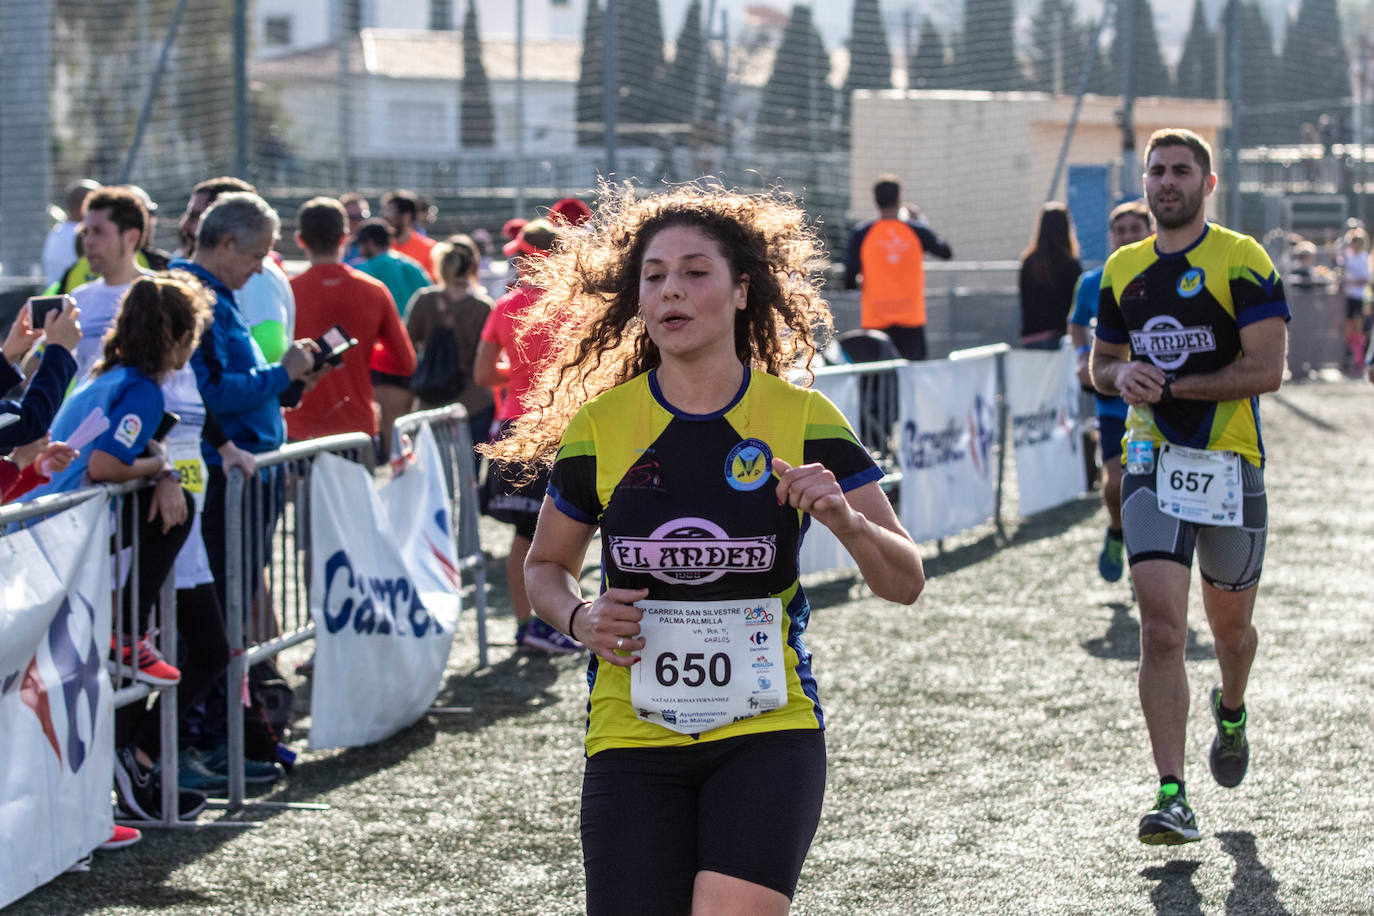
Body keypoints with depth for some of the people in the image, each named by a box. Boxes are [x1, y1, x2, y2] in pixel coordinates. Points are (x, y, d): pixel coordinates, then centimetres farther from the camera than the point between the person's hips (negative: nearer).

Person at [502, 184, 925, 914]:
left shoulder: (802, 421, -1)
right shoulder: (600, 427, 2)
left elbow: (904, 583, -1)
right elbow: (544, 567, 16)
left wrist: (845, 519, -21)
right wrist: (580, 618, -6)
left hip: (767, 734, -1)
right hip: (631, 741, 2)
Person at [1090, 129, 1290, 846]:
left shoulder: (1241, 262, -6)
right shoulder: (1122, 270, 10)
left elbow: (1266, 370, -13)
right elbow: (1102, 363, 20)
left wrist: (1169, 386, -13)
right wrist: (1122, 375, -4)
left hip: (1229, 464, -2)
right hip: (1153, 464, 2)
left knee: (1229, 626, 14)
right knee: (1161, 631, -13)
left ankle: (1231, 713, 49)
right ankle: (1172, 796, -14)